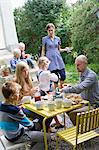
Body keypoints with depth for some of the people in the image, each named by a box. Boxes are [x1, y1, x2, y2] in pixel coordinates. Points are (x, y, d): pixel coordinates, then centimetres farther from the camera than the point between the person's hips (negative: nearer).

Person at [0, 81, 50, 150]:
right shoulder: (15, 110, -30)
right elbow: (29, 124, -18)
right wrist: (33, 125, 2)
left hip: (9, 134, 9)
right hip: (16, 137, -9)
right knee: (47, 137, -7)